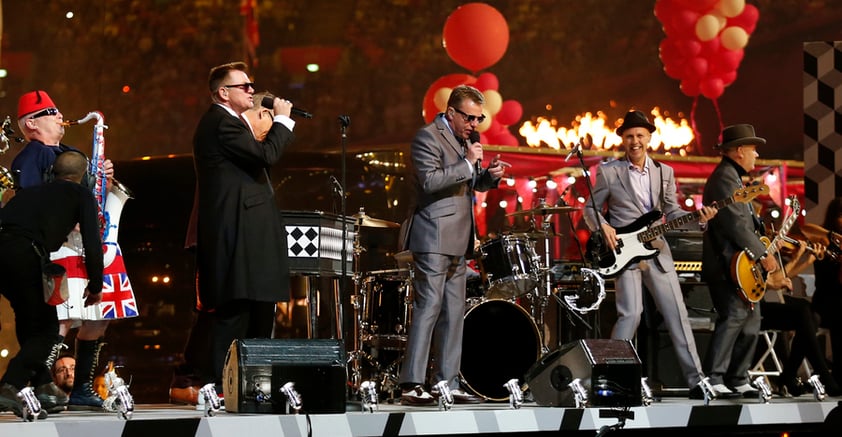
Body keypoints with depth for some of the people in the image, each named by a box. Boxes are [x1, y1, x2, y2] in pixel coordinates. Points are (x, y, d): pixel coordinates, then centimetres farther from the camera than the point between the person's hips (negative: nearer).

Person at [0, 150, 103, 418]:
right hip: (25, 255, -6)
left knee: (27, 319, 26)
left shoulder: (29, 192, 34)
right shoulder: (81, 196, 19)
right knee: (46, 328, 8)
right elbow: (92, 244, 10)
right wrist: (95, 286, 21)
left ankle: (42, 385, 27)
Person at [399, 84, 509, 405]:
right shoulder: (428, 137, -9)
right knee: (428, 307, -13)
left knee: (454, 313, 8)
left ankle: (449, 384, 11)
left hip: (457, 240, 9)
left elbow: (474, 183, 25)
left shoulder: (463, 140, 18)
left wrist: (490, 174, 4)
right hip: (433, 237, -9)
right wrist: (467, 163, -20)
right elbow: (429, 181, -21)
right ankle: (411, 386, -14)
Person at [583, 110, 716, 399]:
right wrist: (603, 227, -16)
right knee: (631, 314, -15)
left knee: (677, 314, 2)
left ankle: (696, 381, 7)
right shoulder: (608, 172, -1)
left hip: (657, 252, 4)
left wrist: (697, 217, -6)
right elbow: (590, 209, 3)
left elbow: (672, 211, 12)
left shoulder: (665, 172, 10)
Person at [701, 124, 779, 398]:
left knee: (750, 321, 11)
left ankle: (738, 379, 16)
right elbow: (736, 223, -21)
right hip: (728, 265, -11)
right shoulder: (725, 177, -14)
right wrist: (762, 254, -18)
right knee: (734, 316, -17)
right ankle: (713, 379, -18)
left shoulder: (733, 177, 21)